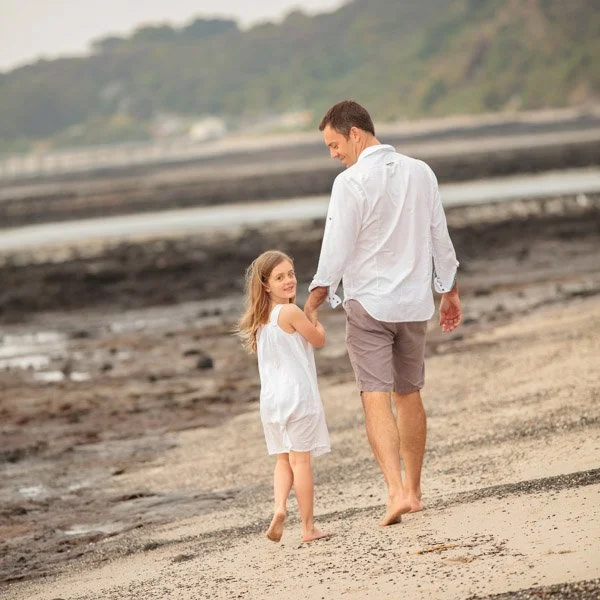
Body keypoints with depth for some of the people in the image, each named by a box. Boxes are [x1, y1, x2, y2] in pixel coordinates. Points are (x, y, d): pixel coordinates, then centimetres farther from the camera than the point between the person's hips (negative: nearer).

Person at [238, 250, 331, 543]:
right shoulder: (291, 312, -14)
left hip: (271, 397, 6)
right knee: (300, 461, -1)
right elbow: (319, 340, -4)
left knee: (283, 460, 15)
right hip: (297, 395, -6)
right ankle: (308, 527, 5)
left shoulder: (261, 319, 8)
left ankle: (279, 507, -8)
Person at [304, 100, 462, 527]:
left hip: (368, 303, -5)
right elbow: (440, 237, 11)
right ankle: (413, 491, 23)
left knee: (376, 398, -7)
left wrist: (314, 302, -6)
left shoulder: (351, 183, -13)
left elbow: (337, 250, -13)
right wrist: (449, 291, 22)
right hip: (414, 301, 5)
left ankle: (397, 491, -21)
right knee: (409, 394, 16)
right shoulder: (421, 173, 5)